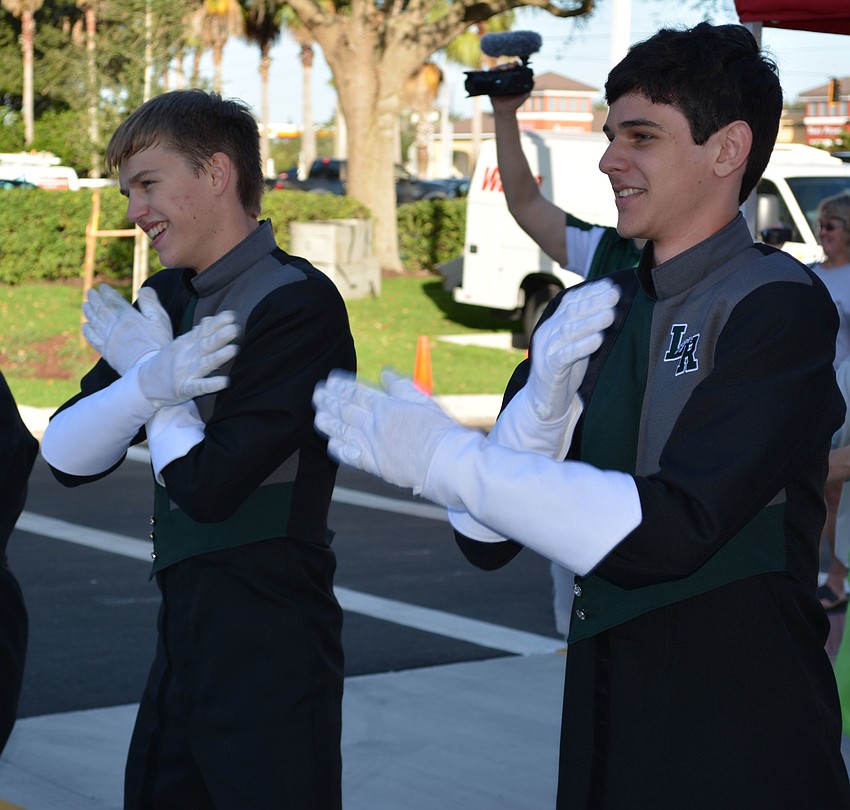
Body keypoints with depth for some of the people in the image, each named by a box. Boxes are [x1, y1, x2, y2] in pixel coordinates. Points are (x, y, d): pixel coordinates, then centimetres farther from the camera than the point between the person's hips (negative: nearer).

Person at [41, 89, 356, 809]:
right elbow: (66, 457, 2)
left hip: (269, 650, -8)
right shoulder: (169, 297, 10)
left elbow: (207, 486, -20)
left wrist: (145, 371, -6)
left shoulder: (299, 304, -16)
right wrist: (149, 382, -17)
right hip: (183, 635, 8)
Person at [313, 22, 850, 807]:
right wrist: (548, 388, -13)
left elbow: (671, 530, -22)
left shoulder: (778, 306, -12)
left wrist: (442, 457, -19)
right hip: (602, 717, 6)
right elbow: (485, 538, 4)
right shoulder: (589, 314, 7)